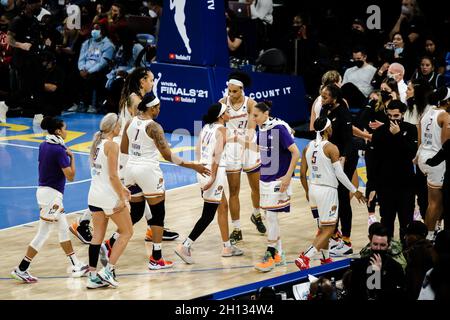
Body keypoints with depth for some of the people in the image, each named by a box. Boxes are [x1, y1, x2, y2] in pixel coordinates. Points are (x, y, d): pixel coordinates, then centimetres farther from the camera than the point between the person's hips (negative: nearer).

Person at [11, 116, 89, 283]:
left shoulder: (43, 146, 7)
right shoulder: (58, 150, -17)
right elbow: (70, 176, -16)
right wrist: (71, 157, -3)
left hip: (43, 190, 9)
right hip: (52, 194, -9)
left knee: (63, 229, 14)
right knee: (43, 233, -2)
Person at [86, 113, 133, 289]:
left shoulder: (97, 143, 10)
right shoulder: (112, 145, -15)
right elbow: (113, 175, -19)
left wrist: (121, 188, 23)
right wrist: (122, 198, -15)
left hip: (94, 195, 8)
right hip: (110, 196, -8)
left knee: (98, 236, 10)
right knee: (127, 232, 7)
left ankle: (93, 276, 8)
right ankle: (108, 271, 1)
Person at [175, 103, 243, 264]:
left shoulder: (206, 127, 12)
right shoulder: (221, 129, -11)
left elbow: (198, 151, 16)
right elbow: (217, 154, -19)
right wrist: (213, 177, -23)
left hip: (203, 169, 9)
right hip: (215, 171, -9)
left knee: (223, 206, 19)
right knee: (208, 214, -5)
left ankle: (227, 247, 26)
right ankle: (185, 246, -10)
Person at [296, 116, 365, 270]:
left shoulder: (308, 147, 5)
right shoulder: (331, 148, -14)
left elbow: (302, 174, 8)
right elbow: (340, 174, -14)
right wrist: (354, 191, -4)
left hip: (313, 189, 7)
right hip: (327, 191, -7)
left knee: (323, 228, 22)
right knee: (328, 230, -3)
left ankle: (326, 259, 29)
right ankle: (304, 258, -17)